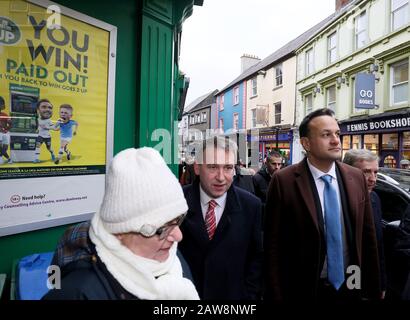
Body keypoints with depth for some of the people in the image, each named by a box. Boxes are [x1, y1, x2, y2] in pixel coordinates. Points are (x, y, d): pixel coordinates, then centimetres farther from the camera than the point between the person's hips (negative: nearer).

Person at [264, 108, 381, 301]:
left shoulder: (357, 178, -3)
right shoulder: (284, 181, -17)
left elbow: (368, 237, 3)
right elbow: (273, 246, -13)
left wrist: (373, 290, 6)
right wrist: (276, 295, -10)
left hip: (350, 286, 4)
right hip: (304, 289, -3)